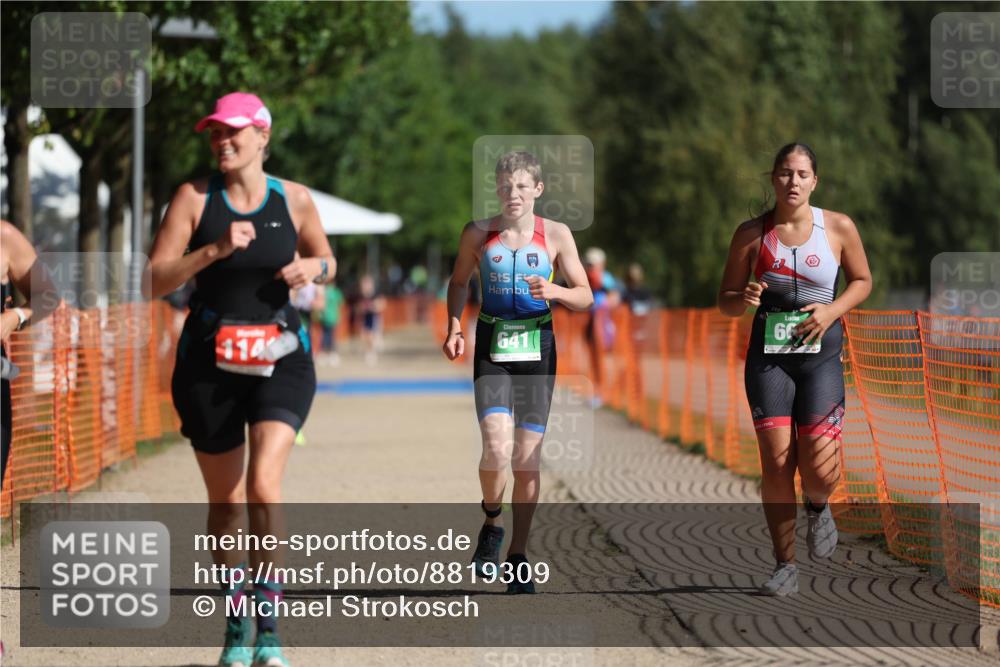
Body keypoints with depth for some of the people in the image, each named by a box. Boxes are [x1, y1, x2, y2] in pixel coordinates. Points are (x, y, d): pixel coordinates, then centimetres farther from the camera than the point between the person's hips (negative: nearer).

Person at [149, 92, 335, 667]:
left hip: (281, 359, -1)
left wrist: (312, 266, -6)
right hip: (208, 361, 1)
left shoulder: (294, 199, 2)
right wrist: (216, 249, -20)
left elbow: (327, 263, 18)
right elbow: (157, 279, -8)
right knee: (226, 501, 8)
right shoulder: (194, 198, -2)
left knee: (264, 485, -19)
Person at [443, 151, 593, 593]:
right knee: (497, 448, -19)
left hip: (537, 348, 1)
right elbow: (459, 283, 17)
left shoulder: (556, 235, 1)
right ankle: (491, 522, 9)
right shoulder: (478, 234, 2)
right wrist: (454, 329, 2)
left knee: (528, 459, 1)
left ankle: (517, 556, 13)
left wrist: (554, 291, -15)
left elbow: (585, 297, 5)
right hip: (491, 349, -1)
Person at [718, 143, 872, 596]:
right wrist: (744, 299, -17)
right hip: (768, 355, 1)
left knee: (819, 469, -12)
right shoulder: (752, 234, 1)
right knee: (776, 463, -6)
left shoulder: (839, 228, -2)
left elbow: (862, 281, 12)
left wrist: (832, 310, -7)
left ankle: (818, 508, 26)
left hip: (820, 354, -1)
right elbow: (725, 301, 7)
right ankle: (785, 566, 6)